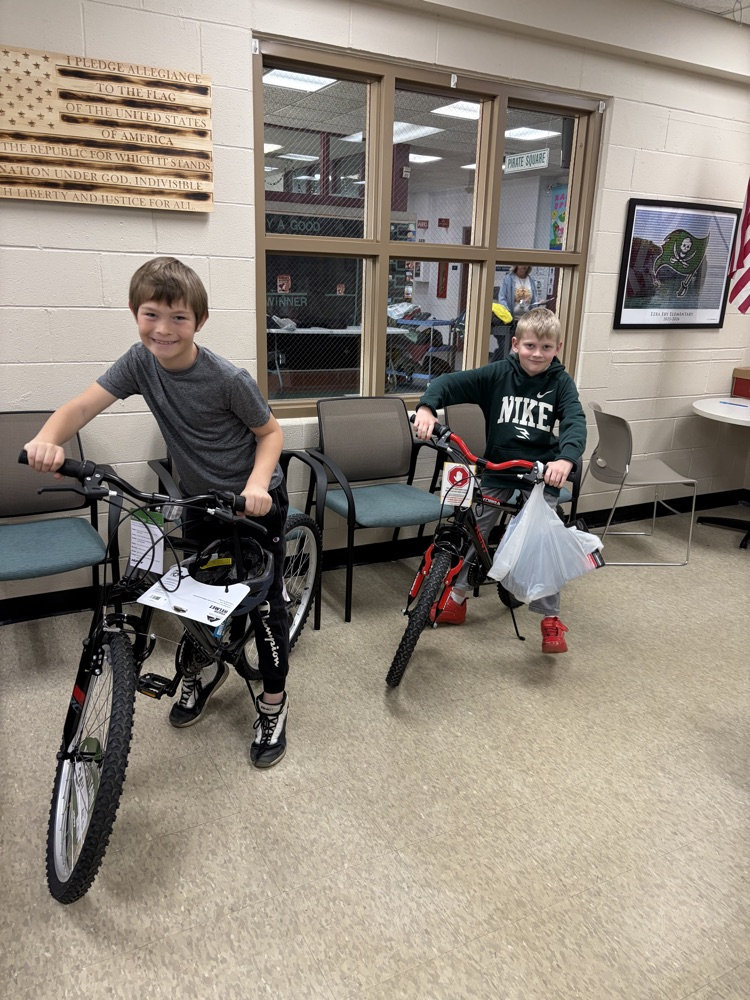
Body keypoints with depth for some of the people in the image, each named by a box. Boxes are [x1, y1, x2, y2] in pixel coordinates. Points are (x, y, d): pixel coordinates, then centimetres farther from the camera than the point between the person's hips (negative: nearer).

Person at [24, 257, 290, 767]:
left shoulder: (228, 379, -25)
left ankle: (274, 702, 22)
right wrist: (47, 440, -41)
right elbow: (83, 405, -20)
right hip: (201, 498, 5)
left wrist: (257, 484, -30)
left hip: (255, 501, -5)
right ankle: (205, 669, 45)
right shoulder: (141, 361, -12)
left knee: (265, 601, 1)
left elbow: (270, 431, -13)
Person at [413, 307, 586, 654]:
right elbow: (451, 383, -14)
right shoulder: (498, 374, -8)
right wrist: (426, 407, -35)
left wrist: (566, 459, -42)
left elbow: (575, 423, -21)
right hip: (497, 467, 1)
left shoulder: (561, 382, -8)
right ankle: (456, 600, 24)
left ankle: (551, 619, 13)